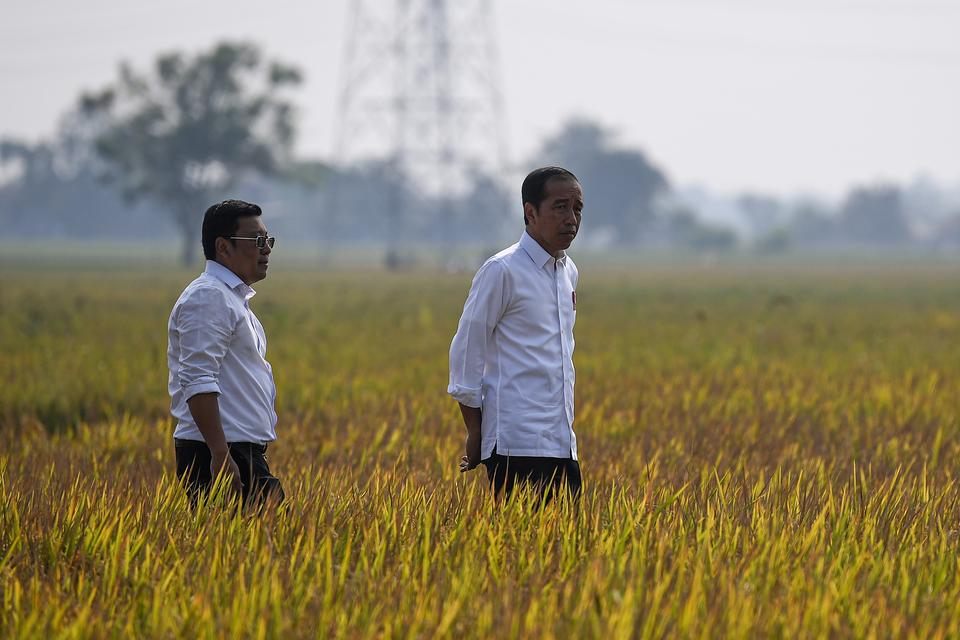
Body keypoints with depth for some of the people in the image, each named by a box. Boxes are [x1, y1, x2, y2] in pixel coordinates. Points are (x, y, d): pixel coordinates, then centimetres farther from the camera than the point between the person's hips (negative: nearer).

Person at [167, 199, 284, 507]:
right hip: (217, 455, -10)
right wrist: (220, 455, -27)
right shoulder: (208, 298, -11)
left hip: (247, 455, 10)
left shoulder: (233, 298, 23)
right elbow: (198, 382, -21)